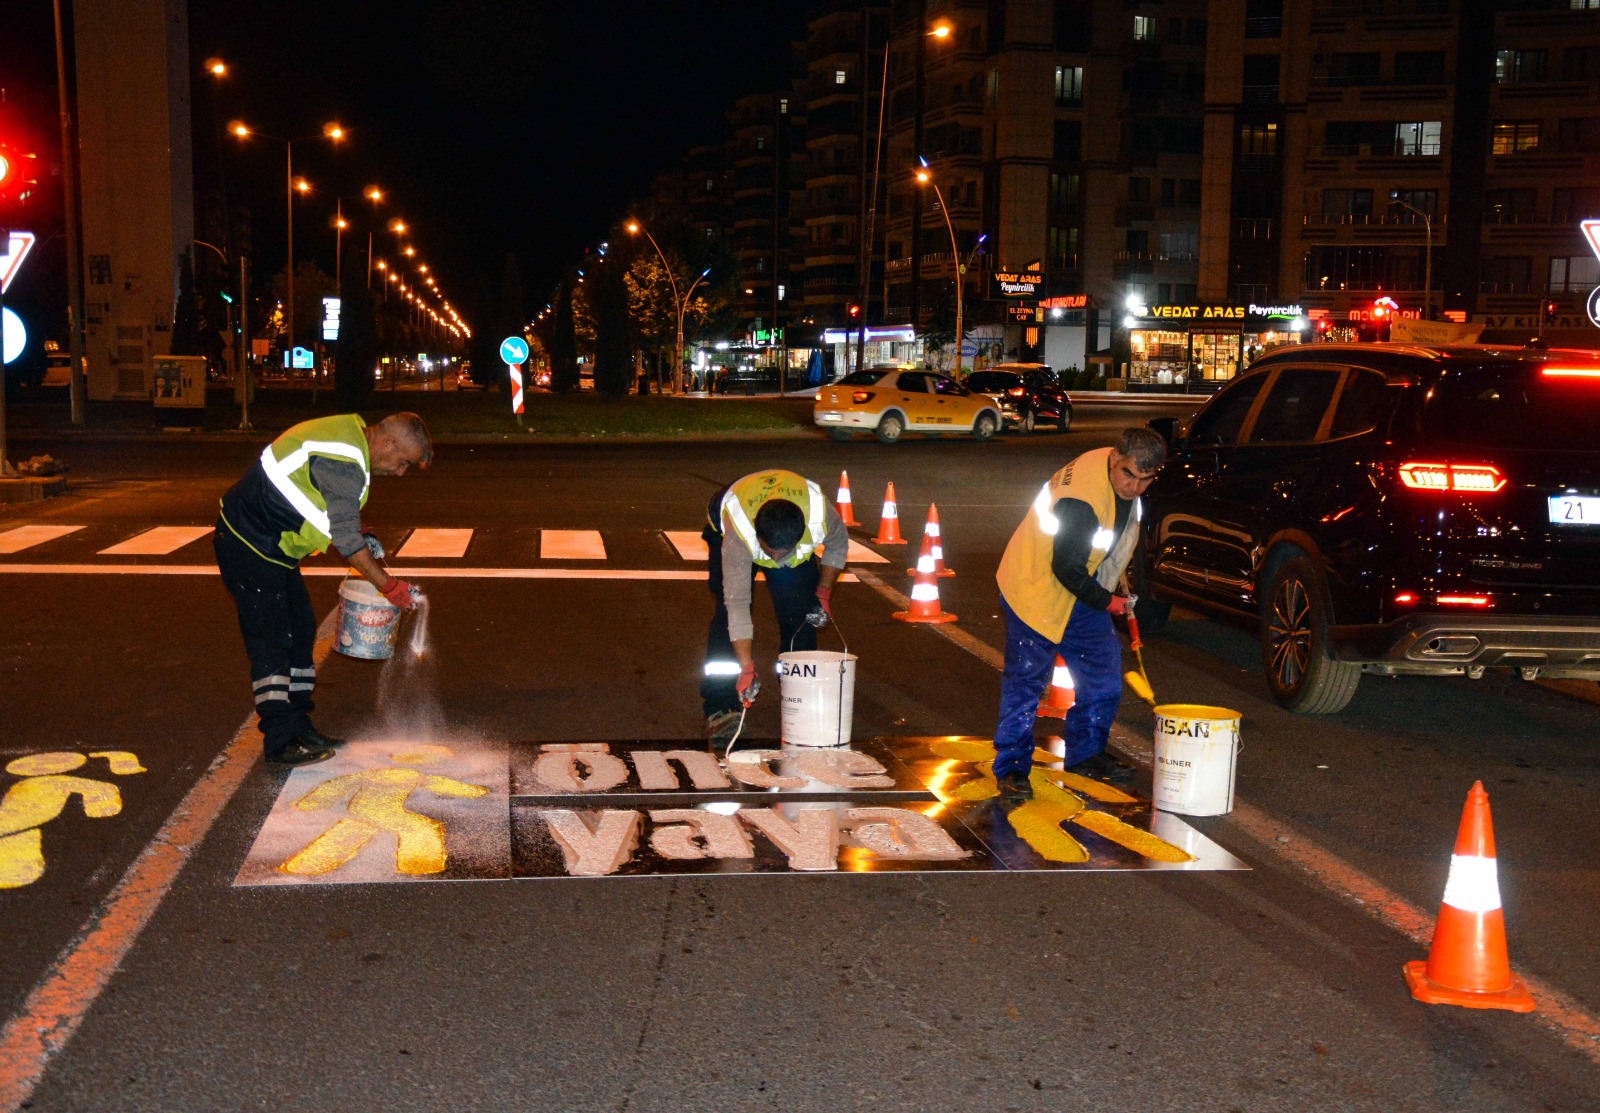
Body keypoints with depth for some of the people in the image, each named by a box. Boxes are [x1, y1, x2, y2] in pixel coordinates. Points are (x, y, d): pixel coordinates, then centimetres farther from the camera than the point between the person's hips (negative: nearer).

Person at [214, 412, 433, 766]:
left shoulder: (349, 435, 6)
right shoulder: (343, 461, -26)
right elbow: (346, 540, -25)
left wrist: (360, 535, 6)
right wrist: (390, 587, -20)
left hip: (272, 547, 11)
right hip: (249, 546, -11)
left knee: (300, 631, 13)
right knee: (271, 643, -8)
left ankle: (298, 727, 21)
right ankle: (281, 742, -3)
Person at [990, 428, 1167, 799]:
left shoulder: (1118, 479, -3)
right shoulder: (1081, 501, -33)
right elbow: (1066, 569, -27)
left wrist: (1117, 587, 18)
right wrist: (1105, 602, -14)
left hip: (1081, 588, 9)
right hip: (1037, 590, -9)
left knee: (1104, 670, 10)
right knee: (1026, 680, -5)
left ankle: (1085, 753, 24)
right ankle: (1011, 768, 4)